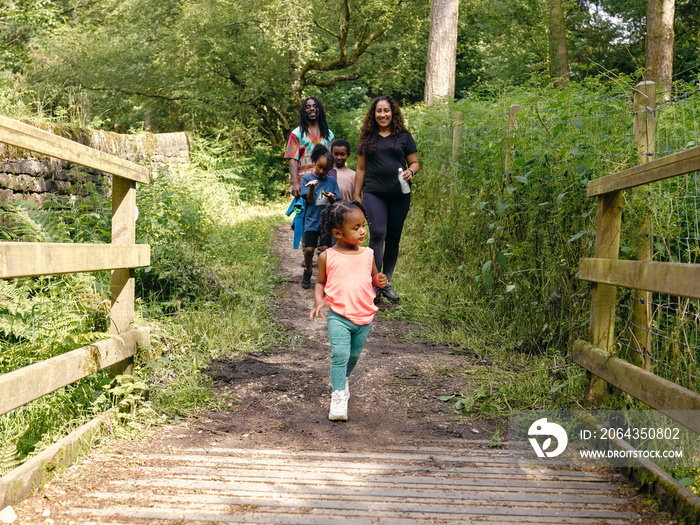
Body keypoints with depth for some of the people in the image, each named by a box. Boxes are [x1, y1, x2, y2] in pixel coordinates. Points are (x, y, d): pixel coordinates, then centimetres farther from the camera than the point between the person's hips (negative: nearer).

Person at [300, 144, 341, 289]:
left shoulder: (332, 181, 7)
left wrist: (331, 197, -17)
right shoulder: (307, 178, 1)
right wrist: (312, 187, -25)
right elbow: (310, 200, -7)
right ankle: (307, 272, 19)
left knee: (325, 248, -8)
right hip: (312, 221, -1)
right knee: (309, 249, -8)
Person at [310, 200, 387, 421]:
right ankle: (338, 398, -12)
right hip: (338, 315, -3)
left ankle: (343, 379, 45)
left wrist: (379, 280, -5)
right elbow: (320, 282, 7)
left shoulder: (367, 254, 4)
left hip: (364, 317, 3)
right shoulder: (327, 257, -4)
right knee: (339, 354, -18)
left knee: (354, 355, 17)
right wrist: (318, 301, -10)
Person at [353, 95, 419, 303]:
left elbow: (414, 162, 12)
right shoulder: (368, 138, 11)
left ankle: (387, 282, 18)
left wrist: (410, 171, -11)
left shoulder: (404, 136, 9)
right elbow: (361, 169, 15)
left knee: (393, 238, 6)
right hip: (373, 193, -1)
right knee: (378, 233, -17)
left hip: (399, 194, 1)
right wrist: (357, 196, 11)